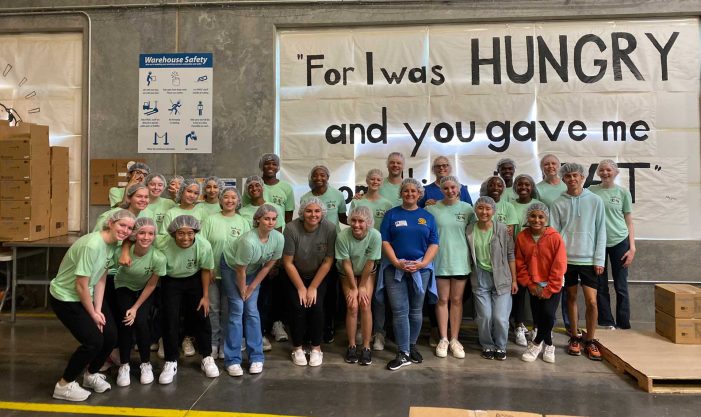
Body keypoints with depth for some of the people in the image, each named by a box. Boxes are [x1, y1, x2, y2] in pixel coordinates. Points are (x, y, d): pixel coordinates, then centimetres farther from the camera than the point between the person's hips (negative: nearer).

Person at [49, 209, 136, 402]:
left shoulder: (113, 244, -5)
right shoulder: (92, 245, -30)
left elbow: (101, 279, -1)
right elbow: (81, 286, -24)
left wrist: (98, 310, -6)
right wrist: (93, 314, -13)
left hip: (87, 295, 8)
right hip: (65, 298, -8)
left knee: (111, 336, 2)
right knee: (93, 341, -13)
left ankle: (91, 374, 28)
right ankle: (64, 385, 9)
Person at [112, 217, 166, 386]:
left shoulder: (158, 258, -32)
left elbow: (151, 285, -17)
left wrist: (136, 307, -14)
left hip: (144, 291, 0)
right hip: (124, 288, 1)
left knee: (140, 321, -16)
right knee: (125, 322, -16)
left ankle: (146, 364, 6)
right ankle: (124, 366, 3)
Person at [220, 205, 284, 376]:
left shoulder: (279, 238, -23)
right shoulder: (248, 241, -37)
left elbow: (268, 266, -10)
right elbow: (240, 270, -24)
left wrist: (252, 287, -7)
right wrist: (242, 291, -10)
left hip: (253, 270, 4)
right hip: (231, 267, -4)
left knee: (252, 310, 0)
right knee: (237, 310, -8)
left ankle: (256, 357, 9)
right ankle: (232, 360, 1)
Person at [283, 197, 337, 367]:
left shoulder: (330, 229, -21)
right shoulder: (291, 228, -23)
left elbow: (328, 261, -14)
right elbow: (288, 262, -16)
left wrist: (313, 288, -12)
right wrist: (301, 288, -12)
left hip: (319, 276, 1)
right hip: (295, 275, 0)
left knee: (316, 307, -13)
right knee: (298, 307, -13)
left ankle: (316, 348, 6)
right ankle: (297, 348, 8)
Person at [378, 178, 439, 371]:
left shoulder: (427, 217, 9)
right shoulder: (391, 214, 6)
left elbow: (434, 243, 4)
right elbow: (385, 241, -1)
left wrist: (423, 263, -11)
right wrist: (397, 263, -13)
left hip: (421, 269, 2)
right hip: (395, 269, -1)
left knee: (415, 311, 10)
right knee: (399, 311, -5)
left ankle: (412, 346, 27)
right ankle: (403, 354, 0)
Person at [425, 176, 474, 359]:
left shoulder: (467, 209, 0)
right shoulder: (432, 209, -3)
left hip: (460, 260, 1)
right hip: (440, 260, -1)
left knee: (457, 300, 9)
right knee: (442, 299, 7)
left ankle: (454, 339, 19)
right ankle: (443, 339, 18)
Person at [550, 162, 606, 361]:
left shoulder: (595, 201, 0)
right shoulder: (558, 204, 1)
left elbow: (600, 232, 1)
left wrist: (599, 259, -4)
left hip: (589, 259, -1)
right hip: (566, 258, 1)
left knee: (591, 301, -3)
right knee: (571, 298, 11)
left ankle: (590, 341, 14)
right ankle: (574, 338, 23)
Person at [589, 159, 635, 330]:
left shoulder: (623, 192, 4)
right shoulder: (591, 191, 5)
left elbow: (629, 222, 5)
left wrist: (632, 247, -2)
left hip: (619, 242, -1)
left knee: (621, 287, 3)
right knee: (600, 286, 6)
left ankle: (623, 325, 14)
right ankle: (607, 324, 17)